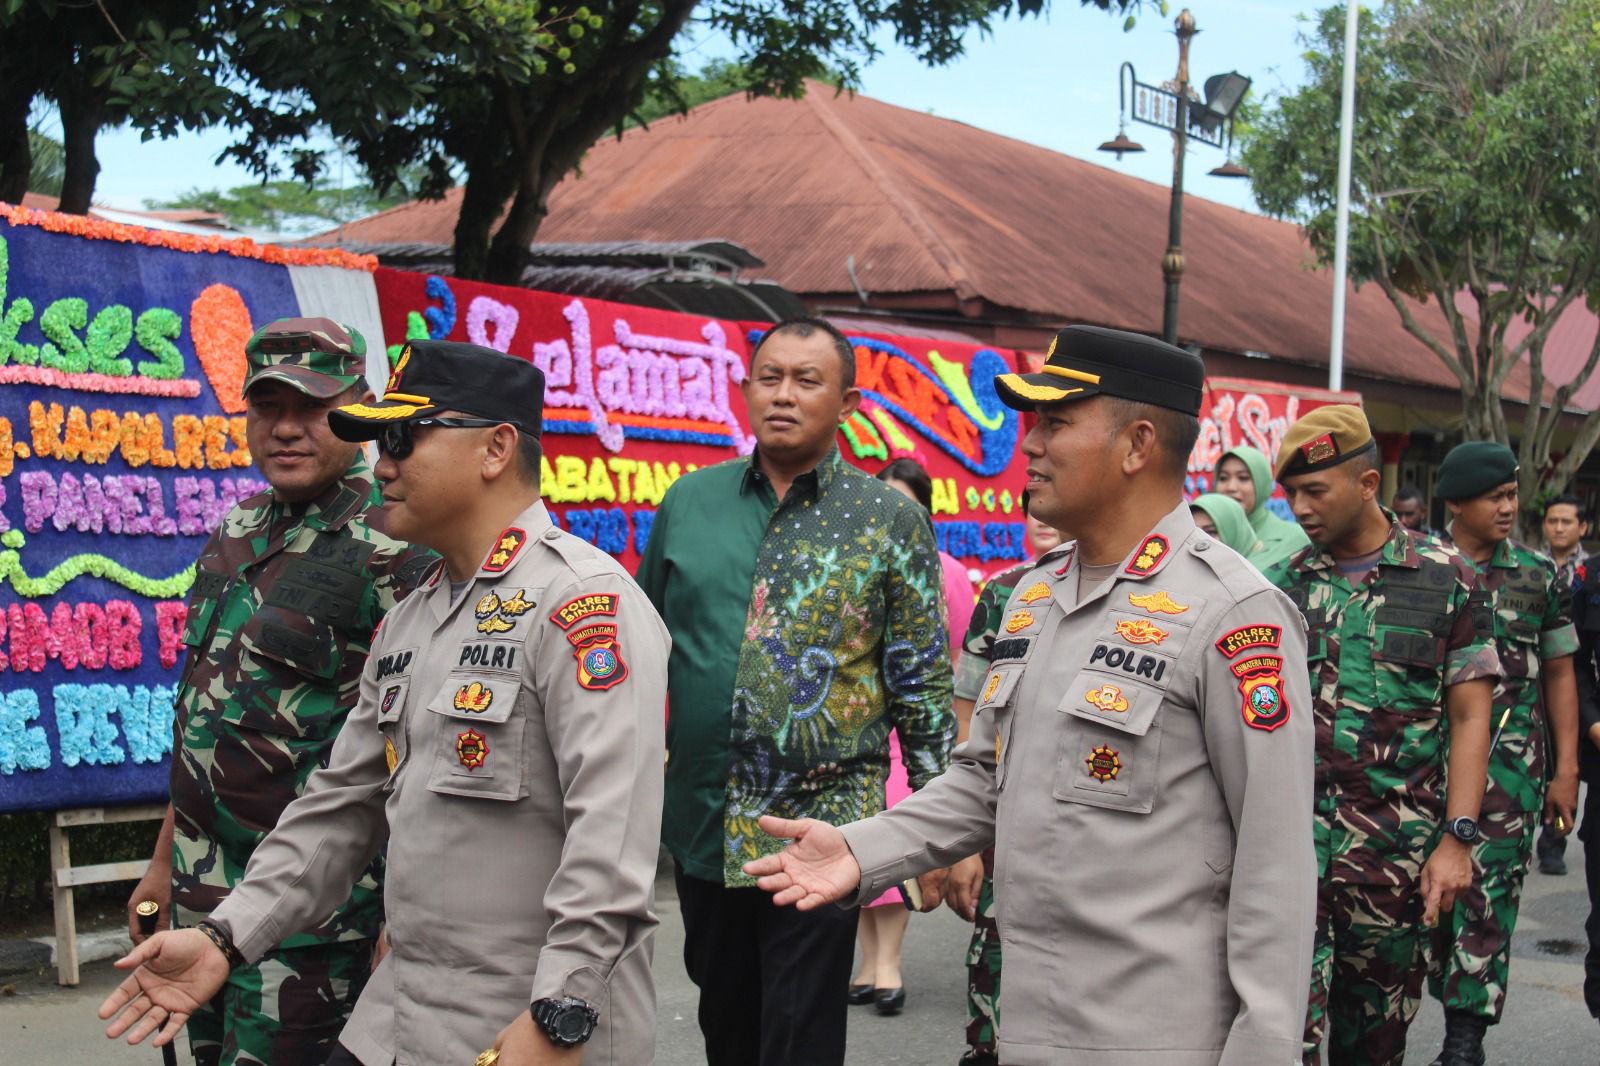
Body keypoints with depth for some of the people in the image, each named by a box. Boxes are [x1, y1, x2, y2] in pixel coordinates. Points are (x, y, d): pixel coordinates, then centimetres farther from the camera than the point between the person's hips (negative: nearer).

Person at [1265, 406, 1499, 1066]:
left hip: (1395, 848, -1)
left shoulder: (1446, 578, 1)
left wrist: (1458, 838, -8)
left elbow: (1470, 716, 0)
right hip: (1293, 836, 1)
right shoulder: (1281, 585, 6)